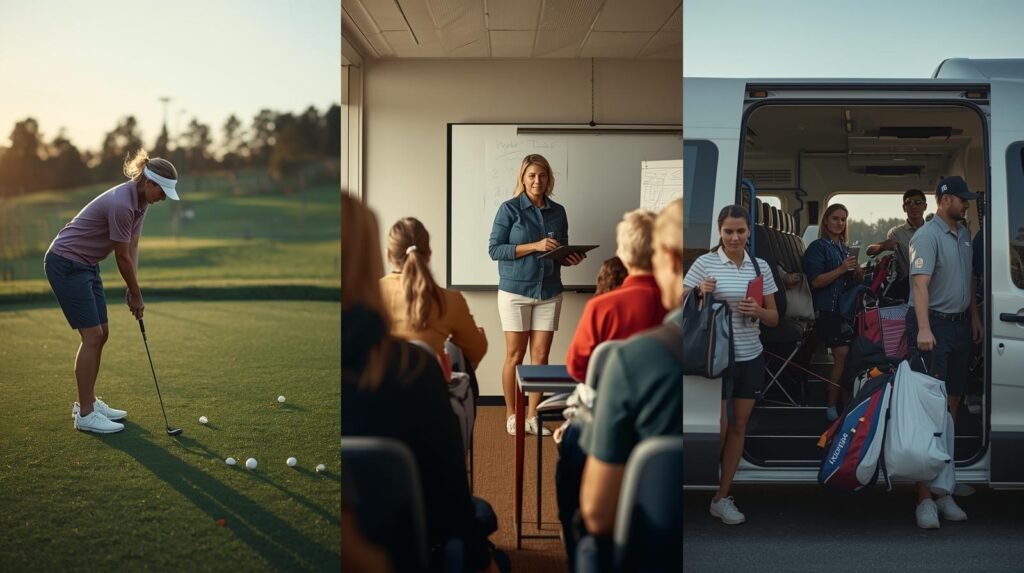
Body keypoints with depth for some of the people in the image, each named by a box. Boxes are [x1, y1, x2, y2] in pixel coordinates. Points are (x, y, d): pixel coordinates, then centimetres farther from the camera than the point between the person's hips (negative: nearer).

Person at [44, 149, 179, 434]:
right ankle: (85, 414, -1)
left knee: (101, 333, 9)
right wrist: (136, 295, -7)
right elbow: (122, 257, -19)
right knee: (93, 335, -9)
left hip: (86, 265, 10)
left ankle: (87, 401, 21)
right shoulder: (121, 204, -27)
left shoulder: (141, 201, 2)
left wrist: (132, 289, -1)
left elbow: (132, 248, 7)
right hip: (65, 264, -10)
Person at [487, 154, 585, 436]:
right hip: (515, 291, -3)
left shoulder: (558, 212, 9)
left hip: (549, 293, 4)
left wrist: (571, 258, -7)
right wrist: (534, 246, -17)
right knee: (515, 355, 3)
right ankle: (511, 415, 16)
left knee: (541, 356, 4)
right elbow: (494, 249, -10)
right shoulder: (509, 208, -4)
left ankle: (532, 415, 15)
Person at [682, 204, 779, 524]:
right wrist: (700, 294, -23)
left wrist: (758, 311, -11)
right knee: (718, 427, -2)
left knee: (739, 426, 9)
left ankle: (722, 497, 20)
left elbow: (774, 318, 10)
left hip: (751, 358, 5)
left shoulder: (760, 266, 6)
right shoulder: (705, 263, -6)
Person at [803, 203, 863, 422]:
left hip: (847, 310, 7)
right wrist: (841, 269, -21)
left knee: (843, 358, 6)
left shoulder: (845, 248, 18)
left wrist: (857, 272, 1)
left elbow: (851, 281, 23)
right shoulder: (818, 247, -5)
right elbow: (816, 281, -14)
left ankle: (835, 402, 17)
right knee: (843, 357, -12)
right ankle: (832, 406, -3)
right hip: (828, 311, -7)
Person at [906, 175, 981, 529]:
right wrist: (923, 329, -32)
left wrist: (974, 315, 19)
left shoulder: (963, 233, 14)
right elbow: (920, 283, -23)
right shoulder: (927, 236, -13)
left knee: (952, 403, 11)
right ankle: (925, 498, -3)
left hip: (960, 324, 9)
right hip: (934, 324, -8)